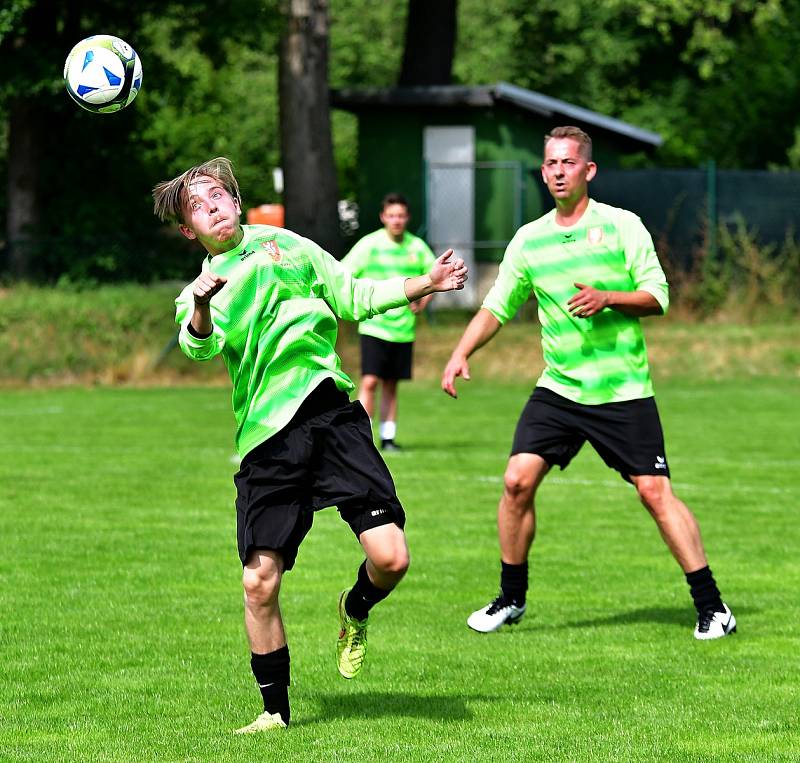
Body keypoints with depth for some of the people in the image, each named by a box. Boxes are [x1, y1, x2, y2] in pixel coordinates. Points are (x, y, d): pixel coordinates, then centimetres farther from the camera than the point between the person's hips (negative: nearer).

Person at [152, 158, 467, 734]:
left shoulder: (284, 246, 16)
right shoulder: (199, 291, 12)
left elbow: (354, 297, 25)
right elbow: (200, 344, -11)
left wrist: (426, 284, 15)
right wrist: (202, 308, -33)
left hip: (329, 411, 0)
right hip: (266, 438, 0)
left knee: (390, 558, -14)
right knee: (260, 582, -7)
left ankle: (356, 609, 22)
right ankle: (275, 709, 10)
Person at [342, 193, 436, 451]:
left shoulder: (417, 246, 5)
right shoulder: (370, 244, -6)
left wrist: (422, 301, 4)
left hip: (404, 329, 3)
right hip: (374, 326, -3)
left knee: (391, 385, 9)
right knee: (369, 382, -11)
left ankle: (388, 437, 15)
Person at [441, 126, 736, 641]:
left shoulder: (621, 226, -3)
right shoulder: (529, 239, 8)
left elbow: (658, 297, -5)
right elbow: (497, 306, 15)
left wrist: (608, 298, -22)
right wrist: (462, 353, 2)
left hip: (624, 391, -4)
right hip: (558, 389, 4)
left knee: (655, 491, -9)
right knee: (518, 480, -8)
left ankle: (712, 607, -2)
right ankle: (511, 599, 9)